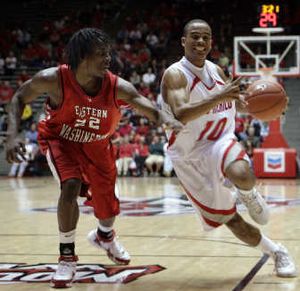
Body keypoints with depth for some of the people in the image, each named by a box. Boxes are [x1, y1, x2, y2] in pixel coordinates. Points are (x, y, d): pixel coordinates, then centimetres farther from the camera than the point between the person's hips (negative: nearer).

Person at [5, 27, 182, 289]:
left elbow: (154, 112, -34)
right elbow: (19, 99, -16)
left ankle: (104, 236, 52)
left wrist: (169, 120, -58)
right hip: (60, 139, -3)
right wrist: (12, 136, -29)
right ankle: (67, 257, -9)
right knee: (71, 186, -30)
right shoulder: (53, 80, -32)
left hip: (97, 145, 3)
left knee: (108, 207, 12)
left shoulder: (118, 88, -30)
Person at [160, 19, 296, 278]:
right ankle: (276, 252, 22)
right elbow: (181, 115, -34)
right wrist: (219, 97, -45)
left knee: (242, 176, -34)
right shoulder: (175, 75, -15)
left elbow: (239, 102, 21)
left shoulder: (216, 70, 4)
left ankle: (248, 195, 1)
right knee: (230, 219, 1)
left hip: (219, 142, 3)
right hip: (190, 157, -3)